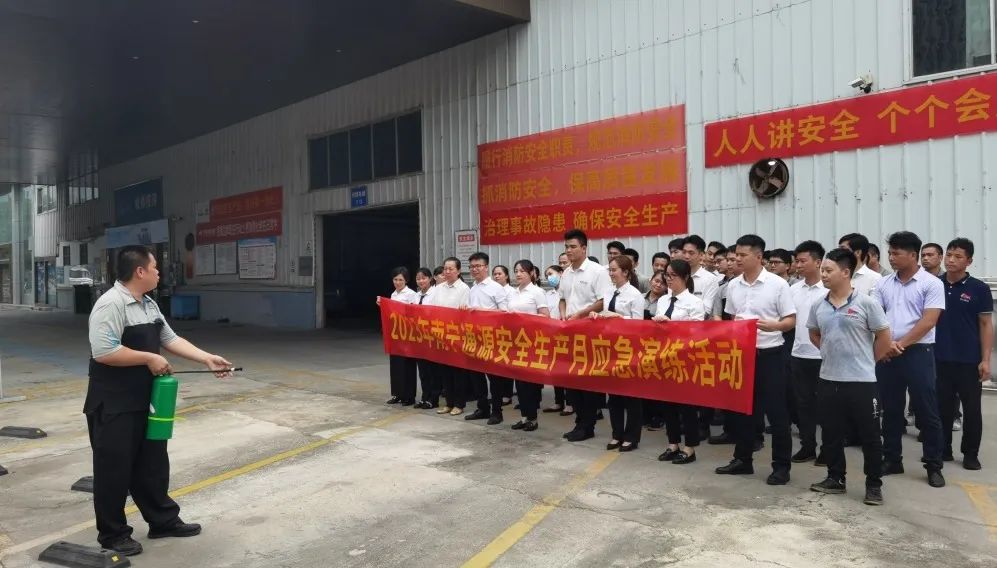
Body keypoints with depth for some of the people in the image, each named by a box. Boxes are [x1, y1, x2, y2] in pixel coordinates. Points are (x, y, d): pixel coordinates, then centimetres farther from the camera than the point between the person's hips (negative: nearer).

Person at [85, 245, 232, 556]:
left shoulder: (149, 304, 10)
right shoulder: (111, 304, -20)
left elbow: (171, 339, 14)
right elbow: (103, 352, -27)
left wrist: (208, 359, 6)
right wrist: (150, 358, -20)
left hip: (143, 402, 9)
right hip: (113, 406, -9)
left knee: (152, 465, 18)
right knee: (115, 470, 4)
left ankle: (163, 521, 31)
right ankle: (113, 534, 19)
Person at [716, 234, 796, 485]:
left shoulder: (778, 284, -8)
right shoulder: (733, 286, 7)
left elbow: (791, 321, -7)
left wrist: (772, 326, -25)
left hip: (769, 354, -5)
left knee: (776, 411, 1)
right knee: (742, 409, 12)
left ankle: (781, 466, 11)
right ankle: (742, 460, 24)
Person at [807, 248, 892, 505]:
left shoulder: (866, 303, -10)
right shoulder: (818, 306, 4)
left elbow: (883, 337, -2)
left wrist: (866, 361, 5)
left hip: (861, 381, -4)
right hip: (828, 380, 5)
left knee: (869, 436, 5)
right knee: (831, 434, 12)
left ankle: (874, 485, 18)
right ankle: (835, 478, 26)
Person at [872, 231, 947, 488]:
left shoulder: (932, 283, -4)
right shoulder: (884, 284, 9)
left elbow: (928, 322, -12)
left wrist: (901, 344, -15)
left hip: (918, 352, -4)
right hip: (886, 355, 4)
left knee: (927, 411, 2)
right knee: (890, 410, 11)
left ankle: (934, 466, 13)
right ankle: (892, 460, 21)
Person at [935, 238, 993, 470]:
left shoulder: (979, 289, -3)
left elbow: (986, 325, -2)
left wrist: (985, 360, -8)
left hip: (969, 360, -2)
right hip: (939, 358, 2)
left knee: (972, 409, 6)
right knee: (942, 407, 10)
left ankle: (971, 454, 19)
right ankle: (942, 449, 23)